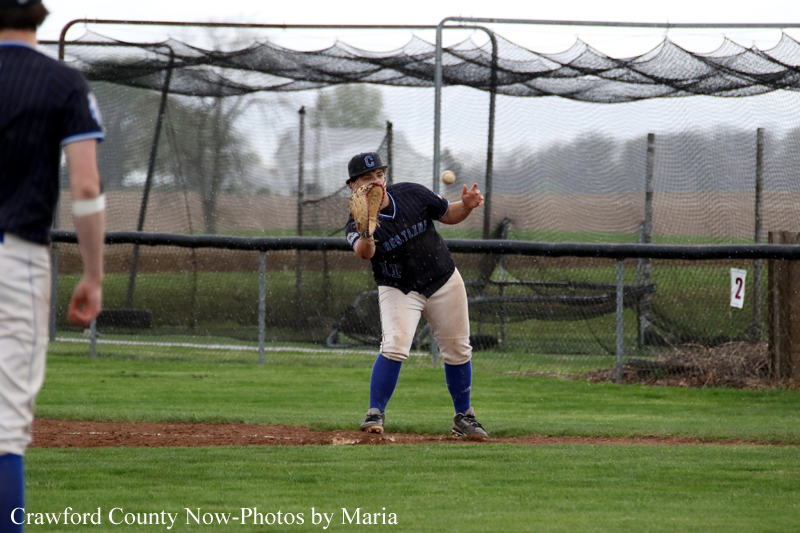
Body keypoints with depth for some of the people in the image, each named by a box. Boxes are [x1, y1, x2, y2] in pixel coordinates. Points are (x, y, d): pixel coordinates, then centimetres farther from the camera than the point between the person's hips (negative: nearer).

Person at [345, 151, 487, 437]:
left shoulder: (412, 194, -9)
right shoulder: (358, 220, -18)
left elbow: (448, 215, 4)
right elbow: (364, 252, -40)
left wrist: (467, 205, -17)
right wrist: (366, 237, -63)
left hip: (444, 282, 3)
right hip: (398, 290, -3)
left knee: (457, 350, 7)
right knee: (394, 347, -23)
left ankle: (464, 417, 23)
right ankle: (375, 414, -12)